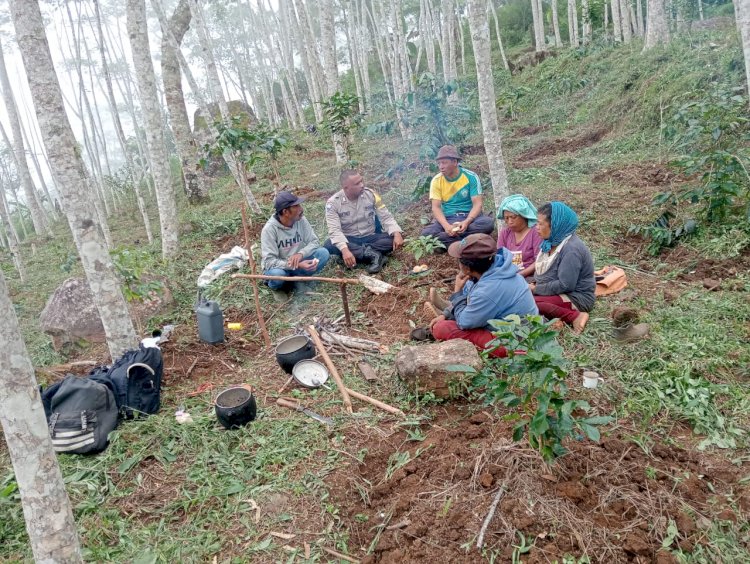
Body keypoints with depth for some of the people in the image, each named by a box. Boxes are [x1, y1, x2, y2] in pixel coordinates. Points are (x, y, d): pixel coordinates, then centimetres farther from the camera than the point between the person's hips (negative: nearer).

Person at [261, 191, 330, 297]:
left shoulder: (301, 220, -10)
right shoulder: (269, 229, -24)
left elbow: (314, 241, -8)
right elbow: (269, 262, -27)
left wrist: (300, 254, -30)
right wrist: (297, 265, -38)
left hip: (298, 263, 4)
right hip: (279, 267, -4)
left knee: (323, 253, -18)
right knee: (277, 274, -39)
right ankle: (278, 287, -1)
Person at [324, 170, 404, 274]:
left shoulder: (370, 194, -7)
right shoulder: (333, 203, -14)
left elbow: (386, 217, -6)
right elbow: (334, 230, -24)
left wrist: (397, 234, -26)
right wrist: (345, 249, -42)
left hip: (370, 237, 1)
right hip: (349, 240, -1)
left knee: (394, 239, -24)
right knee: (329, 246, -34)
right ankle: (373, 254, -34)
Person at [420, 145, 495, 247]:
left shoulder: (471, 177, -6)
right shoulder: (437, 180, -1)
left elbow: (477, 204, -10)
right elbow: (436, 207, -7)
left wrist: (467, 222, -30)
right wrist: (446, 226, -27)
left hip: (469, 216, 0)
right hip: (447, 219, 1)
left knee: (488, 222, -33)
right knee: (426, 233, -29)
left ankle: (446, 239, -27)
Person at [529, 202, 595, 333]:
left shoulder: (571, 249, -24)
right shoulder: (552, 241, 4)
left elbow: (565, 285, -26)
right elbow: (541, 269, 16)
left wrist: (536, 289, -17)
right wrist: (533, 284, -3)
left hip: (577, 298, -10)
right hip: (557, 292, 10)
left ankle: (575, 316, -20)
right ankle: (558, 313, -9)